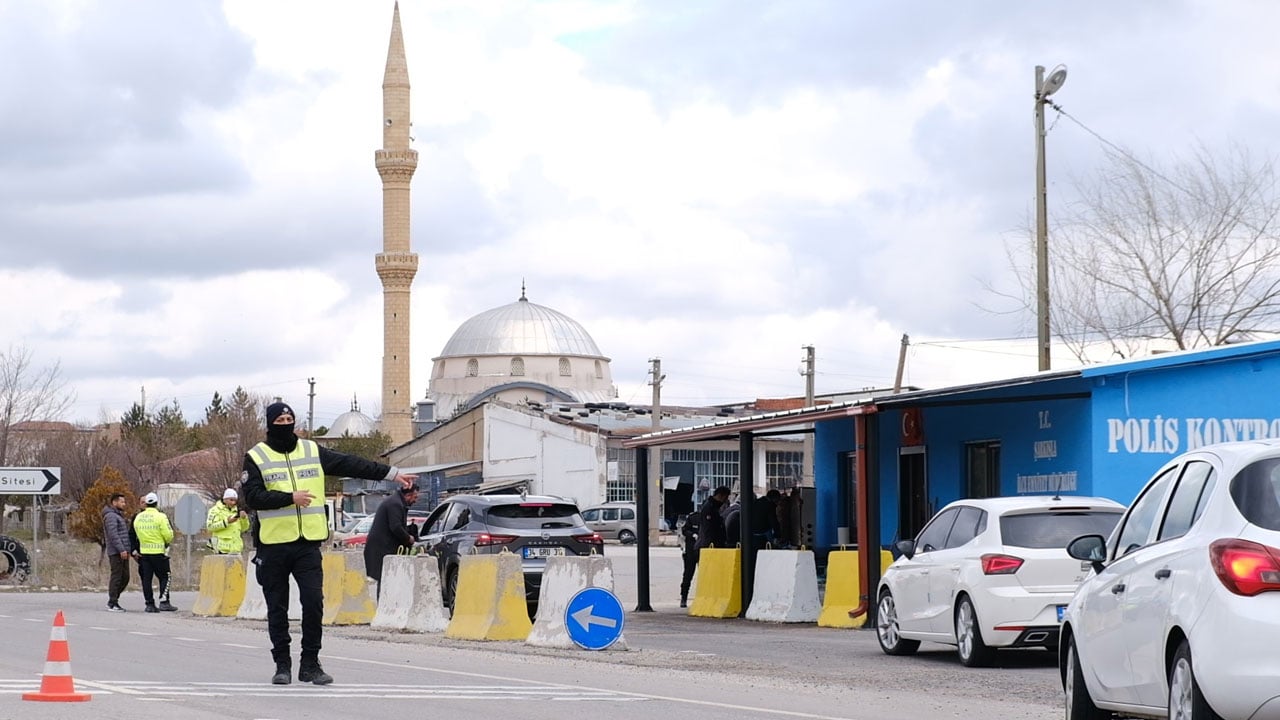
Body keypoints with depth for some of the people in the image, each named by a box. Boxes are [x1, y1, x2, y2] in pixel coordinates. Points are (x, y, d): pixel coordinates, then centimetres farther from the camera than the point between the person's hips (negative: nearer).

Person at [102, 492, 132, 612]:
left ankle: (112, 601, 18)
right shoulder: (111, 516, -11)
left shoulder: (118, 515, 22)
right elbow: (113, 534, -20)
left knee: (125, 577, 11)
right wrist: (121, 549, -24)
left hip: (123, 552, 10)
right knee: (116, 577, -7)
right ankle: (112, 604, -3)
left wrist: (128, 550, 20)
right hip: (116, 552, -10)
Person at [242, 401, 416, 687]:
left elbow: (351, 465, 12)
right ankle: (282, 665, 14)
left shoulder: (313, 451, 11)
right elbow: (253, 497, -10)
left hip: (308, 543, 2)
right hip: (273, 545, -2)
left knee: (314, 602, -7)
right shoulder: (256, 457, 1)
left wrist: (393, 474, 10)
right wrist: (290, 497, -20)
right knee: (277, 608, 4)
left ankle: (310, 664, 3)